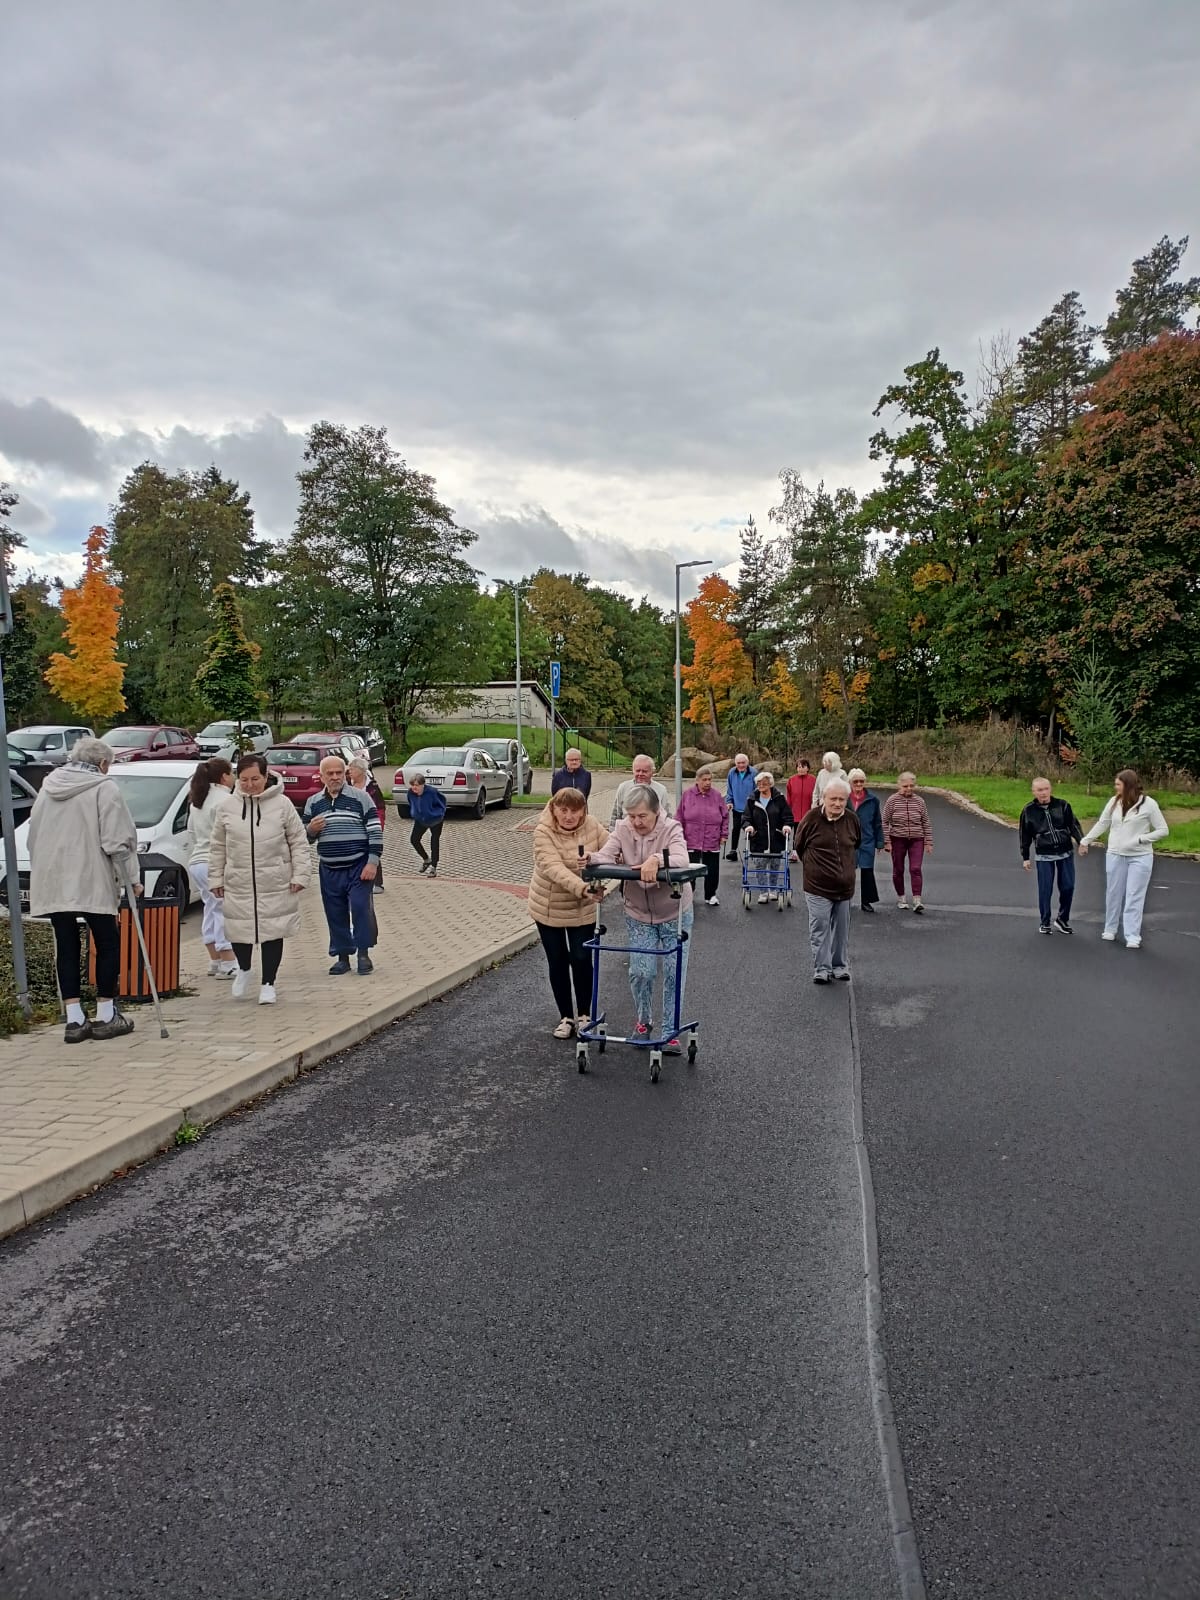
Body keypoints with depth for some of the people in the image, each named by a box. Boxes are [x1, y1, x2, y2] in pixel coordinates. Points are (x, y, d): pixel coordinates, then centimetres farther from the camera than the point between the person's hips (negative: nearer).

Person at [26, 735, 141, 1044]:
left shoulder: (48, 787, 13)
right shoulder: (104, 788, -7)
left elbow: (34, 836, 17)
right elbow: (117, 839, -12)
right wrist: (133, 877, -3)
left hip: (51, 883, 6)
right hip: (92, 882, -6)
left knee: (66, 948, 8)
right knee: (107, 945, 7)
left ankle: (74, 1020, 7)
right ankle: (105, 1016, 9)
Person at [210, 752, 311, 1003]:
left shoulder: (282, 805, -3)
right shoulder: (227, 808, 3)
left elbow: (299, 843, -1)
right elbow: (218, 847, 10)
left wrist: (300, 874, -6)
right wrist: (216, 878, 7)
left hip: (275, 884, -1)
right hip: (238, 885, 2)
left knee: (273, 933, 5)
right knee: (238, 931, 6)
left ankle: (268, 983, 21)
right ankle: (243, 969, 37)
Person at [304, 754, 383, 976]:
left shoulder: (360, 797, -3)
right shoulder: (313, 802, 9)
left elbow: (375, 831, -5)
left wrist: (373, 862, -12)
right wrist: (310, 829, -8)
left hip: (358, 867, -4)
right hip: (329, 870, 4)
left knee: (361, 908, -9)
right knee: (336, 915, 7)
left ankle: (363, 954, 5)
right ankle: (342, 956, 19)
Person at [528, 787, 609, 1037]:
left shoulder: (592, 826, -11)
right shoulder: (543, 832, -22)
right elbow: (554, 868, -35)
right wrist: (582, 887, -50)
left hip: (582, 909, 1)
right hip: (548, 907, -1)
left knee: (581, 959, 2)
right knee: (557, 962, 9)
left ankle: (584, 1015, 23)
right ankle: (566, 1016, 25)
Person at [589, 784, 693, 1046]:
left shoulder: (671, 829, -19)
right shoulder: (622, 829, -10)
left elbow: (681, 860, -37)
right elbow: (606, 855, -24)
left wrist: (657, 859, -57)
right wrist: (590, 858, -47)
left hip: (674, 913, -2)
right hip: (638, 914, 2)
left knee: (674, 972, 2)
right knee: (640, 971, 1)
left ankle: (670, 1030, 17)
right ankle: (642, 1021, 27)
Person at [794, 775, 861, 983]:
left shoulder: (852, 819, -1)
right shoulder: (812, 818, -11)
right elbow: (799, 845, 5)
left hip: (845, 885, 3)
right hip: (818, 886, -3)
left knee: (842, 930, 12)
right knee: (820, 929, -2)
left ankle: (841, 966, 25)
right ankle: (821, 968, 8)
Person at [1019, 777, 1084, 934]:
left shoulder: (1062, 805, 0)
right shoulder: (1029, 811, -2)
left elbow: (1073, 825, 2)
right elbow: (1024, 835, 4)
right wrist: (1025, 858, 4)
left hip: (1066, 853, 2)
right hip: (1044, 856, -1)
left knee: (1068, 887, 4)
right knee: (1045, 890, 0)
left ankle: (1062, 919, 22)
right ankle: (1044, 923, 14)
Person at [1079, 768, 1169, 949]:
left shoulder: (1149, 804, -10)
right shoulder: (1114, 802, 2)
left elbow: (1163, 830, -7)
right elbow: (1102, 824, 12)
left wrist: (1140, 839, -16)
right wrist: (1085, 840, 13)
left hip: (1140, 857, -4)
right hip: (1115, 855, 4)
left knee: (1134, 897, -2)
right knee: (1113, 894, 12)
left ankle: (1133, 937, -1)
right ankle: (1110, 929, 26)